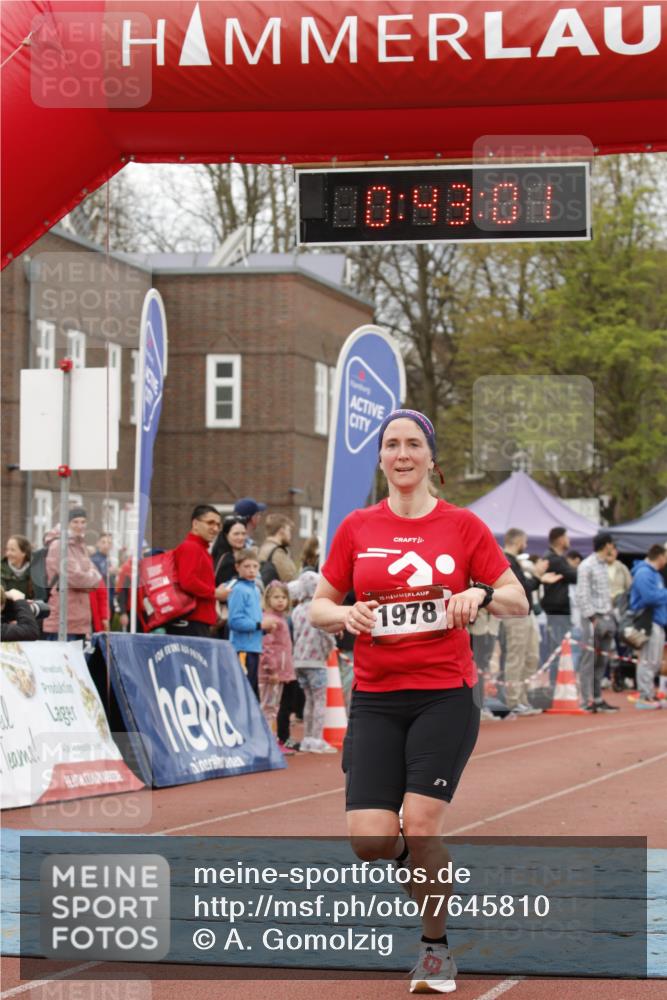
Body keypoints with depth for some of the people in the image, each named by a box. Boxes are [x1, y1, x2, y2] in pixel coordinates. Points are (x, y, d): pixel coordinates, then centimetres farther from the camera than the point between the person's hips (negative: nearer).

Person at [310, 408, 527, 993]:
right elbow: (319, 607, 11)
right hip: (376, 699, 2)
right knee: (371, 841, -10)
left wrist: (481, 594, -17)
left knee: (422, 827, -12)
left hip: (445, 697, -2)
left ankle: (437, 949, 10)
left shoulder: (463, 526, 2)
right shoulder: (357, 528, 6)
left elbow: (519, 601, 4)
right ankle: (414, 858, 28)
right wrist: (346, 615, -11)